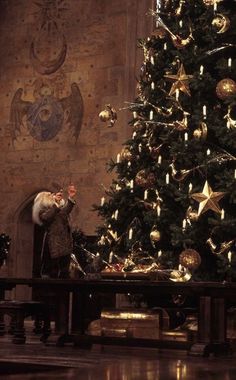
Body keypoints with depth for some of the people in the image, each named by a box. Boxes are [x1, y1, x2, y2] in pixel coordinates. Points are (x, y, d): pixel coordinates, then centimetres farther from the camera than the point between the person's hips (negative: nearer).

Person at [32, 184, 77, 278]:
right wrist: (56, 203, -20)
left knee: (65, 273, 5)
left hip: (65, 244, 6)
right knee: (52, 274, -7)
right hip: (53, 245, -6)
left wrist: (71, 197, -21)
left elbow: (67, 210, -4)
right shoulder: (43, 211, 4)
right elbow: (47, 217, -18)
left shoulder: (61, 209, 18)